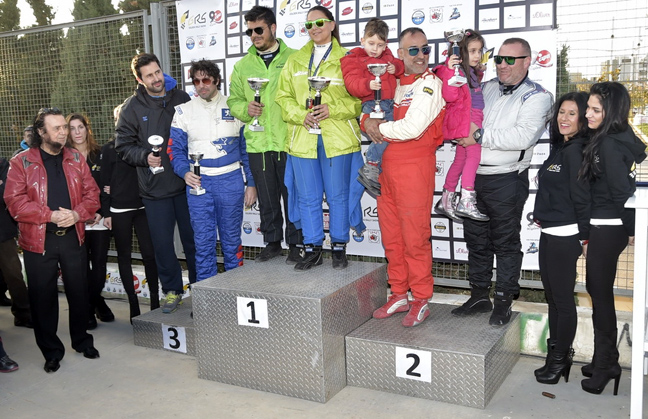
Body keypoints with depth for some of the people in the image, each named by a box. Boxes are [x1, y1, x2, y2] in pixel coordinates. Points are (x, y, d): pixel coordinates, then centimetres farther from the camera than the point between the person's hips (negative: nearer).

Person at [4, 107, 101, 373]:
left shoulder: (76, 159, 8)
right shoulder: (21, 162, -3)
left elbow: (91, 193, 6)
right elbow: (15, 202, -10)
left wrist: (77, 214, -13)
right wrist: (51, 216, -18)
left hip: (73, 237, 3)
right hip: (39, 241, -2)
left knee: (79, 292, 11)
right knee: (43, 297, 6)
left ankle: (82, 341, 30)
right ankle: (51, 351, 21)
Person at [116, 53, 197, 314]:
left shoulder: (181, 99, 3)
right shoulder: (132, 107, 1)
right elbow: (123, 146, 2)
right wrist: (145, 157, -14)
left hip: (185, 184, 1)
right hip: (154, 187, 0)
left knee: (193, 238, 10)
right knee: (162, 243, 6)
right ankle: (172, 290, 23)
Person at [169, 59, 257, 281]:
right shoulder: (184, 111, 7)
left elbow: (247, 148, 8)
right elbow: (175, 149, 5)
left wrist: (251, 183, 4)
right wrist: (185, 173, -14)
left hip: (230, 180, 0)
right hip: (198, 182, 1)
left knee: (232, 238, 8)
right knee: (203, 240, 4)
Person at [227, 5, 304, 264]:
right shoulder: (243, 65, 13)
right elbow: (233, 100, 14)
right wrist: (245, 108, -6)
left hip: (289, 142, -3)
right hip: (257, 144, 3)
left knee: (292, 196, 4)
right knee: (267, 199, 13)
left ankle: (295, 244, 18)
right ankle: (272, 242, 27)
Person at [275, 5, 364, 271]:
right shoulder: (295, 61, 14)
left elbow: (359, 98, -1)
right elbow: (283, 97, 9)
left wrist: (332, 110, -15)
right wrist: (301, 115, -9)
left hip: (338, 138, -3)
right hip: (302, 139, 3)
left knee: (338, 195, 5)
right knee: (308, 197, 8)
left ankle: (339, 248, 19)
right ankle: (312, 250, 19)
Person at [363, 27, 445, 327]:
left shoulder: (429, 83, -6)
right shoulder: (393, 82, 16)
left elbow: (412, 128, -17)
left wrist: (380, 128, -2)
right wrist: (368, 122, 1)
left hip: (414, 165, -7)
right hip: (386, 165, 7)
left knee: (415, 237, -3)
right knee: (391, 235, 12)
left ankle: (421, 301, 11)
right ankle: (399, 295, 25)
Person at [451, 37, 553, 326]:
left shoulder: (537, 96, -4)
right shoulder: (486, 88, 13)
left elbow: (523, 137, -20)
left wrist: (480, 135, -18)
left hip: (506, 180, -6)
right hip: (473, 176, 6)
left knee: (506, 242, 5)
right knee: (476, 239, 14)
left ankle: (504, 301, 18)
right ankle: (479, 296, 28)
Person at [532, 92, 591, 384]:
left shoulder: (575, 151, -16)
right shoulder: (560, 148, 12)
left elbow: (582, 197, -16)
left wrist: (583, 236, -12)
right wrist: (542, 217, 14)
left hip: (565, 236, -10)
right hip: (549, 234, 10)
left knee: (563, 299, 3)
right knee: (552, 296, 18)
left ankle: (560, 359, 16)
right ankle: (557, 352, 31)